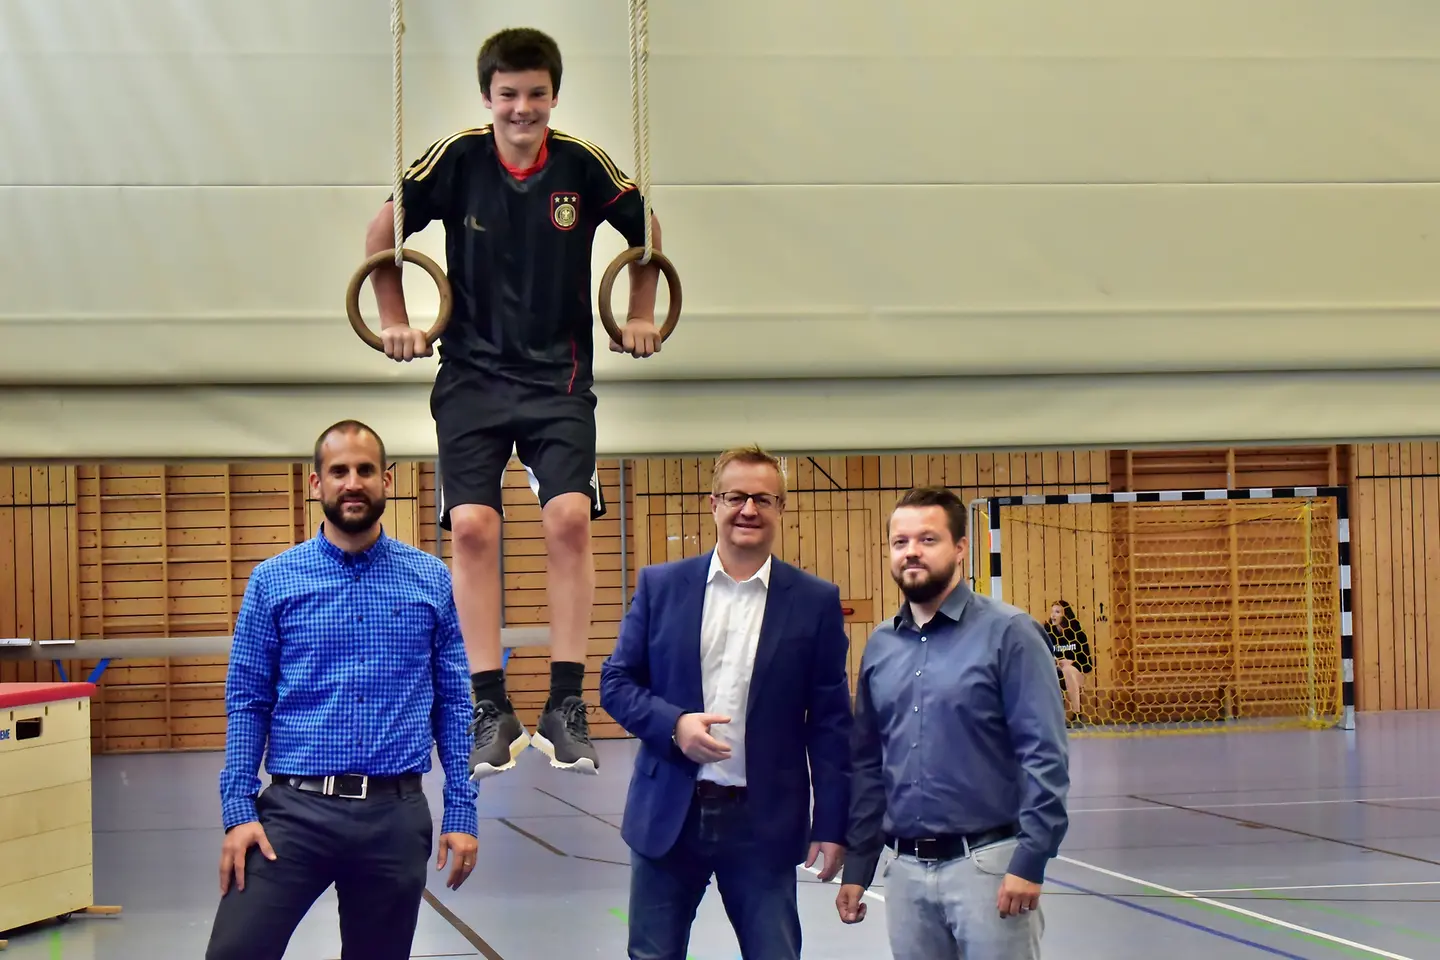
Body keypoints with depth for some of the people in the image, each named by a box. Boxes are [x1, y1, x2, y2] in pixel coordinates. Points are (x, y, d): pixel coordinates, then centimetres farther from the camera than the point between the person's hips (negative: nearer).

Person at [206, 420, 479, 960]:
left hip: (395, 815, 1)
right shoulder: (273, 581, 3)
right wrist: (238, 811, -8)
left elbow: (454, 703, 6)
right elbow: (246, 703, 2)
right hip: (294, 809, -1)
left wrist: (461, 812, 0)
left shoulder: (432, 581, 5)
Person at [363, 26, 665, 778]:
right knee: (472, 526, -12)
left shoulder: (583, 165, -6)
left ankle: (566, 704, -7)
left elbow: (645, 233, 13)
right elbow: (382, 235, 7)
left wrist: (641, 316, 11)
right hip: (471, 372, 0)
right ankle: (491, 709, -4)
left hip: (559, 376, 0)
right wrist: (394, 321, 5)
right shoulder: (455, 160, -8)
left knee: (569, 518, -16)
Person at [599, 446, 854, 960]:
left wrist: (832, 825, -3)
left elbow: (830, 724, 0)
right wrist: (673, 724, -15)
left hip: (764, 822, -1)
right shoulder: (660, 585, 3)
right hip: (669, 814, 1)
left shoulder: (815, 602, 0)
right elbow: (616, 682, 5)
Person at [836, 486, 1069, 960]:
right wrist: (857, 868, 13)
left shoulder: (1007, 633, -7)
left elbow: (1044, 756, -10)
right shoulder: (880, 645, 9)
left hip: (986, 863, -5)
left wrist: (1030, 862, -16)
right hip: (906, 870, 5)